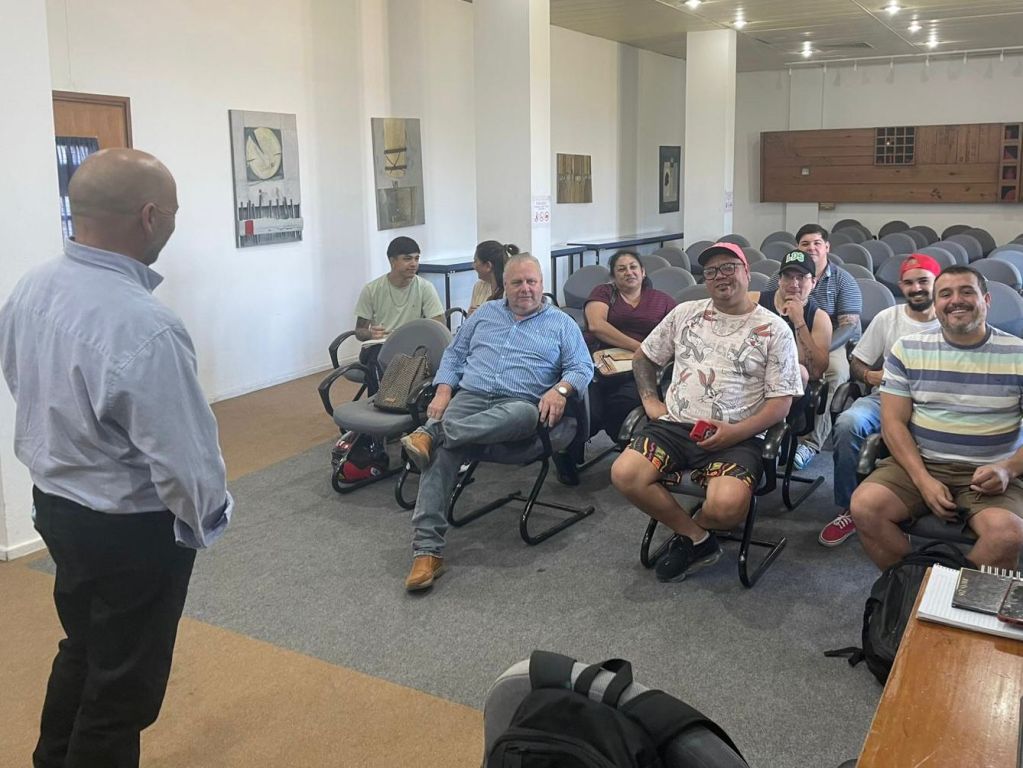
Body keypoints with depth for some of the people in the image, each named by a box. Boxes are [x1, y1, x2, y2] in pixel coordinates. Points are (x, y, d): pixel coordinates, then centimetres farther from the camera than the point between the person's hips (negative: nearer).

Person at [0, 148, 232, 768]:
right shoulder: (144, 325, -32)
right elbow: (182, 454, -26)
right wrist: (209, 518, -6)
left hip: (56, 503, 9)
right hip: (132, 528, -8)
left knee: (84, 650, 28)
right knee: (123, 682, 13)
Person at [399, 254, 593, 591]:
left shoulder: (561, 324, 14)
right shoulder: (485, 314, 23)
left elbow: (582, 368, 4)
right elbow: (454, 355, 23)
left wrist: (560, 389, -18)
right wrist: (443, 392, 5)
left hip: (519, 403, -1)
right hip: (469, 396, 2)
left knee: (523, 414, -41)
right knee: (441, 451, -29)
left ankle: (432, 432, -35)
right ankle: (427, 550, -34)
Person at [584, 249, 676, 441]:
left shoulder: (662, 300, 24)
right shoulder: (603, 292, 19)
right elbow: (596, 325, 0)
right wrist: (640, 348, -9)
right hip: (597, 359, -1)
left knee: (628, 400, -34)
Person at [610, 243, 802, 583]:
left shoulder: (774, 329, 4)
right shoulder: (685, 313, 15)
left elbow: (781, 401, -1)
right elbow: (644, 356, 25)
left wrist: (735, 432, -15)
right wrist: (651, 401, 8)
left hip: (737, 436, -3)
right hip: (674, 425, 3)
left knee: (725, 505, -32)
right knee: (624, 475, -24)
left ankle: (685, 534, 7)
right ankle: (697, 540, -2)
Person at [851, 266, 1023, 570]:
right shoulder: (907, 349, 4)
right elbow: (894, 422, 0)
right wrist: (923, 479, -13)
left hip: (988, 474, -1)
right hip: (919, 464, 2)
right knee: (864, 506, -25)